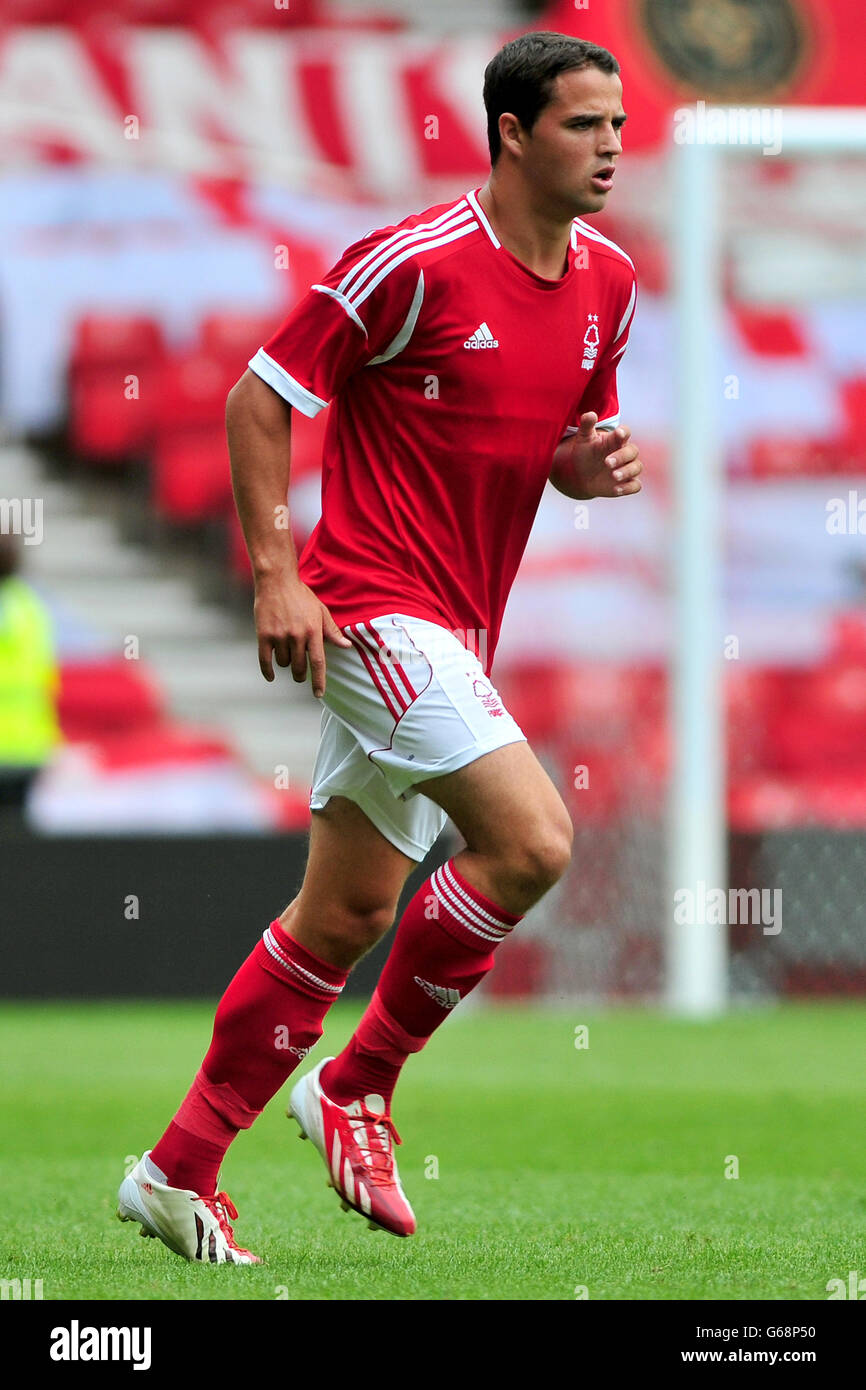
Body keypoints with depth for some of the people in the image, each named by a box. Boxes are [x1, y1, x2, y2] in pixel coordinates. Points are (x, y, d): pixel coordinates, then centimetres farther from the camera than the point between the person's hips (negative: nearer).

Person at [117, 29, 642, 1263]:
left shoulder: (607, 282, 8)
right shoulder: (418, 261, -14)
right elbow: (260, 398, -9)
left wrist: (602, 462, -3)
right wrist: (276, 571, -15)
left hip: (455, 630, 8)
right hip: (374, 604, -8)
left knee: (346, 915, 10)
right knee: (531, 838, -20)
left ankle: (180, 1171, 18)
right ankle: (359, 1084, -2)